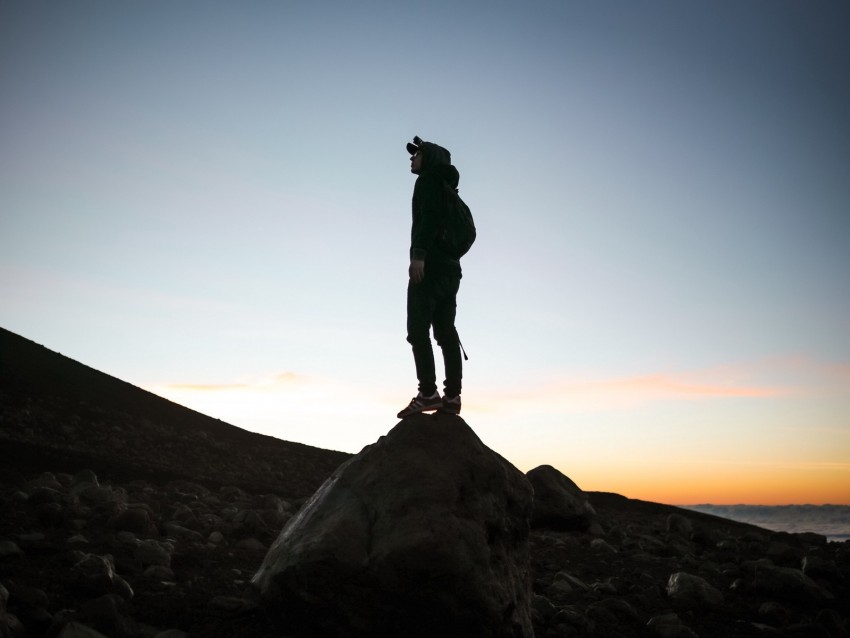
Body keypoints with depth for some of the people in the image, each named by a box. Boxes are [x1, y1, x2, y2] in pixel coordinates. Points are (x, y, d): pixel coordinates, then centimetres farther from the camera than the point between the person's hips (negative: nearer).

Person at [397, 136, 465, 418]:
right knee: (446, 332, 3)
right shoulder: (445, 187, 29)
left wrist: (418, 255, -24)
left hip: (430, 264, -9)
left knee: (418, 329, -13)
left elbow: (429, 216, -15)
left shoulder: (428, 181, 2)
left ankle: (428, 393, -20)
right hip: (450, 266, 9)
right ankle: (452, 395, -1)